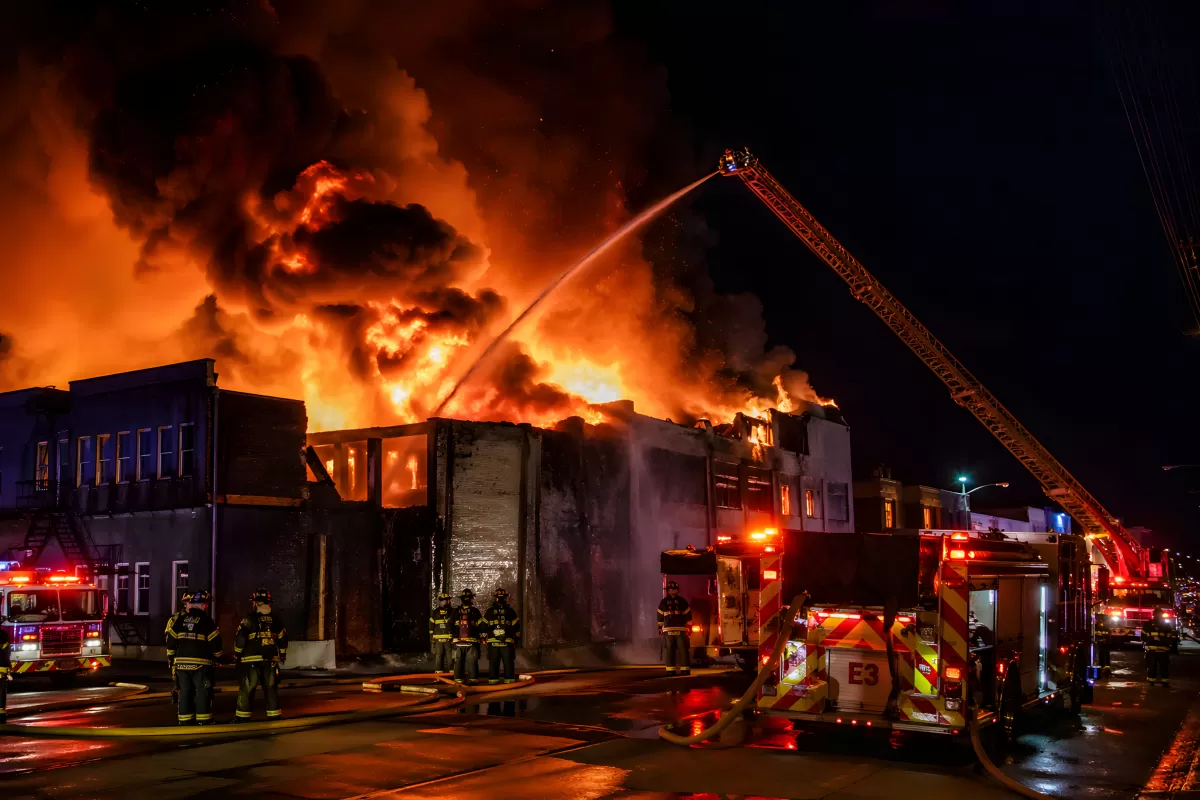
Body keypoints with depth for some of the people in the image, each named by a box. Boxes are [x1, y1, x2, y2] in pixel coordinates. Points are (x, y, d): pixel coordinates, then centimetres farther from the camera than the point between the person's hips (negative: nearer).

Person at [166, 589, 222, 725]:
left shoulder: (180, 619, 7)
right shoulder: (206, 621, -6)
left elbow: (171, 640, 7)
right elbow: (215, 642, -6)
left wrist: (170, 657, 17)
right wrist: (217, 656, 10)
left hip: (182, 662, 4)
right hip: (201, 663, -4)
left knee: (184, 691, 10)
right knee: (202, 691, 2)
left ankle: (185, 718, 13)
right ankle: (202, 719, 1)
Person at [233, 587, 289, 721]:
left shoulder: (249, 618, -6)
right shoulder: (275, 620, 9)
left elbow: (240, 638, -10)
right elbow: (283, 639, 13)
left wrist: (237, 654, 2)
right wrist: (282, 655, 25)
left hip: (251, 659, -4)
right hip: (271, 659, 4)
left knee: (246, 688, 2)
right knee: (271, 687, 10)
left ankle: (243, 716, 2)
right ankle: (274, 715, 12)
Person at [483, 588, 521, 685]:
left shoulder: (490, 611, 3)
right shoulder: (510, 611, -1)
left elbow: (483, 627, 5)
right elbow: (516, 626, 0)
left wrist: (485, 637, 16)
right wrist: (515, 637, 11)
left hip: (492, 642, 1)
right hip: (508, 642, -1)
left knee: (493, 662, 6)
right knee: (508, 662, 3)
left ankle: (493, 679, 4)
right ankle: (509, 678, 1)